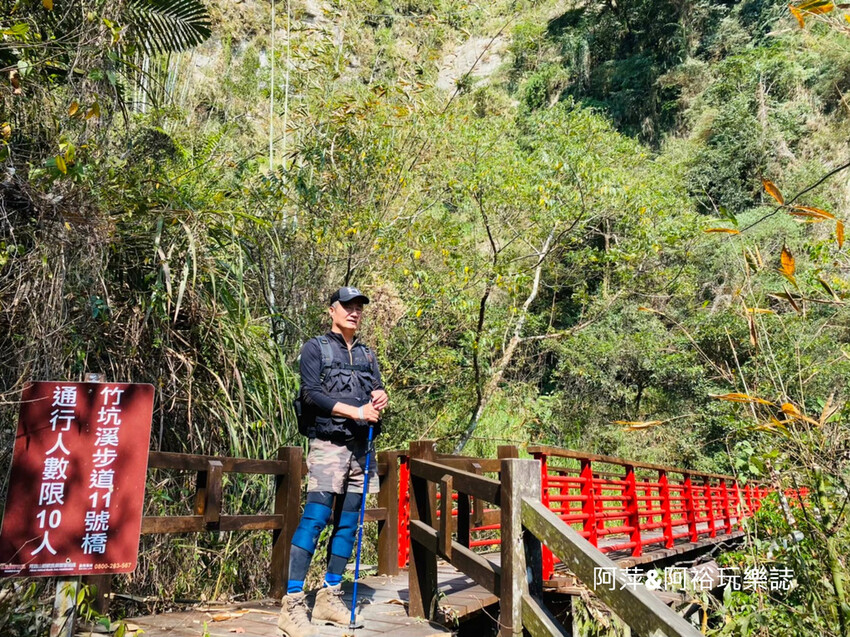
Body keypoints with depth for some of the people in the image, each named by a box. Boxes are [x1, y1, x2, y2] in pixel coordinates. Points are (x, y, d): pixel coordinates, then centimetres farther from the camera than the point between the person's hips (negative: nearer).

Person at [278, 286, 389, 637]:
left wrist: (380, 396, -11)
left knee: (348, 523, 8)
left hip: (361, 447, 6)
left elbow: (376, 391, 13)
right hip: (328, 444, -6)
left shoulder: (367, 354, 19)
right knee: (314, 519, -13)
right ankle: (292, 605, -10)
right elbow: (311, 394, -9)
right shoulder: (315, 348, 3)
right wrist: (355, 411, -15)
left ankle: (329, 597, 18)